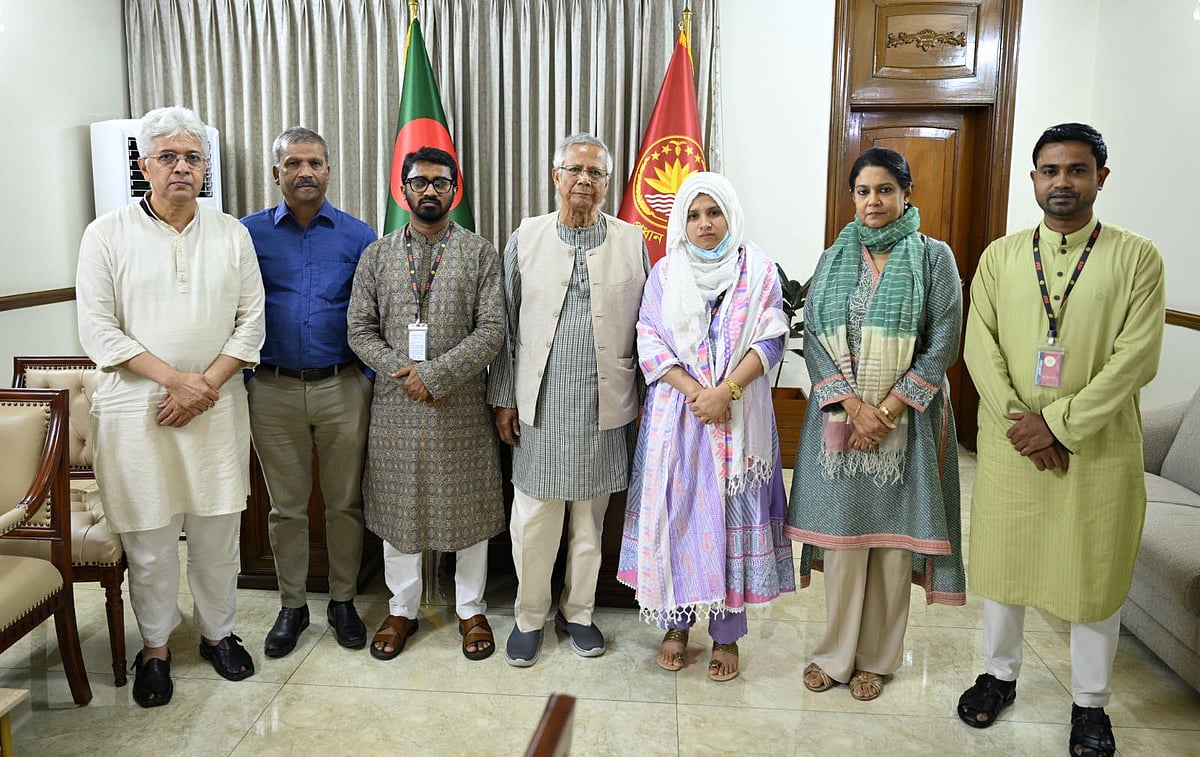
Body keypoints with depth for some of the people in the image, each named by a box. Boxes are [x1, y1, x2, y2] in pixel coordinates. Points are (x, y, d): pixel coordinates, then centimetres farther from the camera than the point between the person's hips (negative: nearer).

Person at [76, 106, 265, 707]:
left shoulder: (231, 234, 6)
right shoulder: (107, 235, -1)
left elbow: (251, 322, 3)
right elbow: (97, 329, -6)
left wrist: (206, 384, -10)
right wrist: (174, 378, -15)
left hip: (217, 407, 2)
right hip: (136, 410, -2)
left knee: (218, 529, 9)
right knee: (148, 537, 7)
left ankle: (218, 632, 29)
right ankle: (155, 646, 26)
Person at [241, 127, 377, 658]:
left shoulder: (357, 236, 2)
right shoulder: (249, 234, 2)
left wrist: (374, 379, -1)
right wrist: (240, 378, -1)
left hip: (343, 389, 0)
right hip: (275, 392, 0)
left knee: (345, 503, 10)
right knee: (286, 506, 11)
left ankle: (343, 601, 27)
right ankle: (292, 606, 27)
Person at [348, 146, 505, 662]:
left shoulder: (480, 253, 1)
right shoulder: (376, 255, 8)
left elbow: (492, 329, -8)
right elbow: (360, 329, 3)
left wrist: (435, 374, -16)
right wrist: (403, 375, -11)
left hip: (462, 407, -2)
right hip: (395, 407, 2)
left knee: (468, 509, 8)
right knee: (397, 509, 11)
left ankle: (471, 610, 26)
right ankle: (403, 609, 29)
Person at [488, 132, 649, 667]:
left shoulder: (632, 242, 4)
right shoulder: (525, 239, 4)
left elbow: (645, 326, 6)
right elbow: (506, 326, 5)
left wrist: (648, 398, 4)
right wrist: (503, 398, 2)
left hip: (603, 406, 1)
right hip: (539, 406, 0)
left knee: (590, 518, 12)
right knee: (533, 519, 5)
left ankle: (577, 612, 30)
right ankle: (529, 616, 25)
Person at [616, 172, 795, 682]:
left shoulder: (758, 270, 4)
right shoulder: (665, 273, 7)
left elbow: (770, 340, -3)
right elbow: (650, 342, -1)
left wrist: (725, 390, -16)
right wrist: (693, 391, -14)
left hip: (739, 413, -1)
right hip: (675, 411, 1)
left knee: (732, 515, 2)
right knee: (675, 512, 4)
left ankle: (726, 634, 15)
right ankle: (676, 623, 21)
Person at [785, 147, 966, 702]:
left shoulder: (934, 258, 1)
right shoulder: (833, 260, 8)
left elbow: (942, 344, -5)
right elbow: (813, 339, 0)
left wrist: (887, 409, -13)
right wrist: (853, 406, -12)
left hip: (905, 419, -1)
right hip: (839, 417, 2)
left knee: (892, 535, 5)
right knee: (841, 532, 4)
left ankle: (876, 657, 21)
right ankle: (835, 654, 19)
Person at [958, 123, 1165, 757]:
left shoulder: (1136, 257, -3)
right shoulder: (999, 256, 5)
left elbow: (1136, 358, -11)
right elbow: (979, 344, -2)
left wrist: (1058, 423, -17)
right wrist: (1016, 420, -14)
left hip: (1099, 447, -2)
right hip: (1009, 444, 2)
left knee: (1096, 571, 10)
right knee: (1004, 559, 14)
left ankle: (1090, 702, 30)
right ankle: (1000, 674, 36)